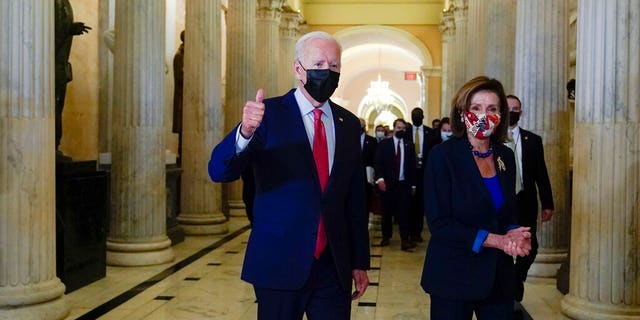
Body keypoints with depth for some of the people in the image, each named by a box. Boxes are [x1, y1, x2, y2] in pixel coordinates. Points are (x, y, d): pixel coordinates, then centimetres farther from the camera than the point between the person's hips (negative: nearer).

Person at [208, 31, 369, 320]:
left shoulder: (348, 123, 5)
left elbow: (356, 197, 9)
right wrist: (245, 132, -36)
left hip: (334, 266, 3)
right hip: (280, 263, -3)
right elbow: (218, 171, -17)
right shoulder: (268, 114, -7)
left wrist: (360, 262, 9)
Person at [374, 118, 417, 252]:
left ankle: (405, 240, -5)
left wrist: (413, 184, 8)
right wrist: (380, 178, -16)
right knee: (387, 212, 9)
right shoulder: (384, 144, 3)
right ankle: (386, 237, 24)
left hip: (404, 184, 1)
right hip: (388, 184, 0)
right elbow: (378, 163, -3)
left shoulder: (409, 145, 9)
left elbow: (412, 165, 10)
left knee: (403, 212, -5)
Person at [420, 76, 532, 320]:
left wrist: (515, 236, -8)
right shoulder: (443, 155, -10)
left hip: (500, 277, 5)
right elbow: (438, 223, -14)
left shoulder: (505, 156, 7)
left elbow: (509, 212, 15)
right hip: (454, 277, -4)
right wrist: (494, 240, -18)